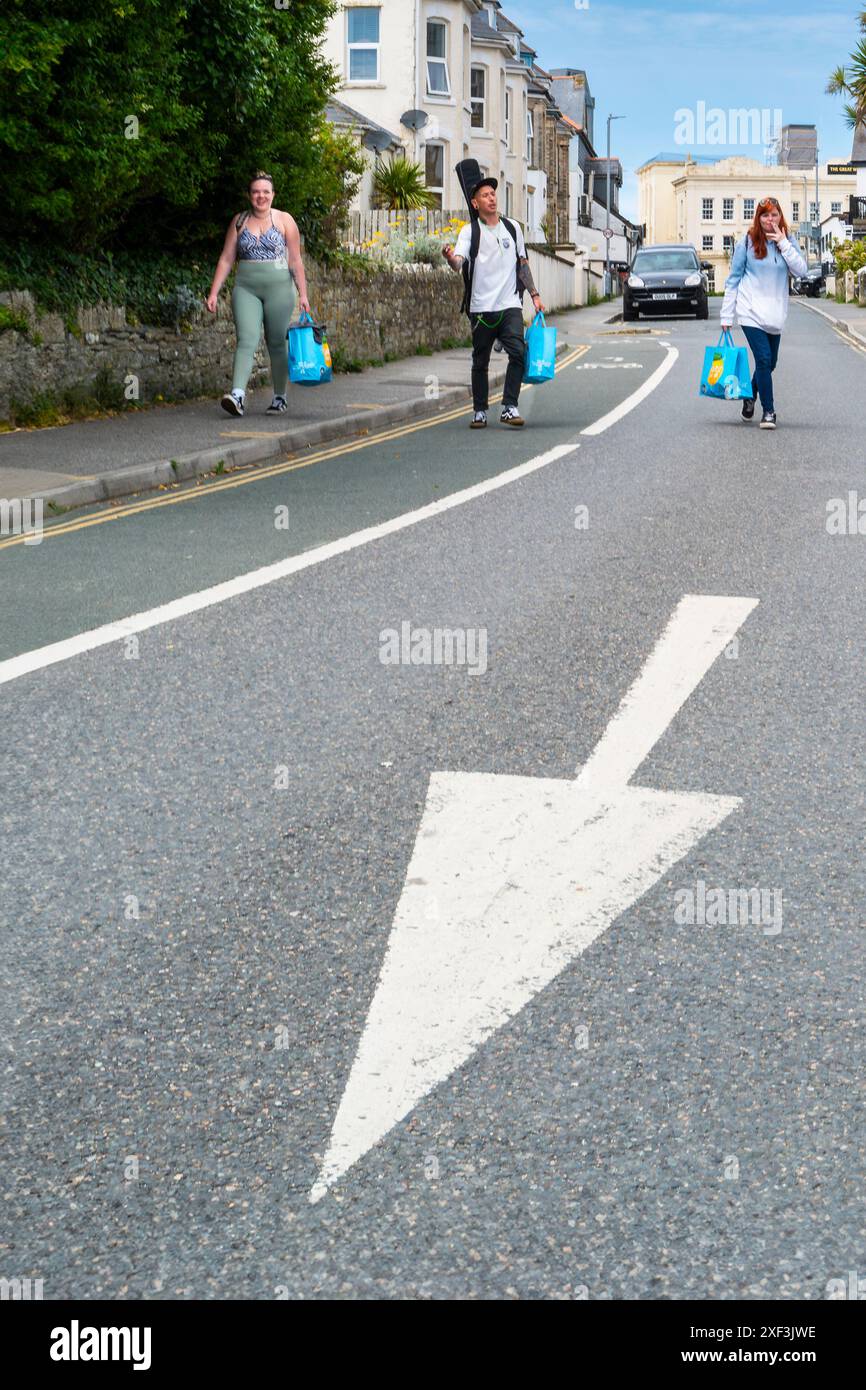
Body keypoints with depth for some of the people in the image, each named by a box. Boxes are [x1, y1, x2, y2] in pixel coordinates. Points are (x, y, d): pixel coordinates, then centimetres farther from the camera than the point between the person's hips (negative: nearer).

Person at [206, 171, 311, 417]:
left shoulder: (284, 221, 3)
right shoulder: (239, 222, 8)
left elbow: (295, 261, 2)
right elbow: (226, 259, 8)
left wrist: (303, 294, -3)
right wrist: (214, 293, 1)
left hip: (278, 288, -1)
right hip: (246, 288, 1)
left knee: (276, 342, 5)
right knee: (246, 340, -13)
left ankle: (280, 397, 17)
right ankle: (237, 394, -25)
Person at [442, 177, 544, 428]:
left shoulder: (513, 228, 12)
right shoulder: (469, 231, 0)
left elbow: (523, 264, 20)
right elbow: (458, 263, -15)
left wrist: (534, 294, 16)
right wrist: (450, 257, -38)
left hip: (510, 305, 2)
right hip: (482, 306, -2)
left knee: (517, 352, -16)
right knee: (480, 362, 6)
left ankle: (509, 407, -13)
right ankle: (480, 411, 17)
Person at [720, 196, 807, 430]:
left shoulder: (787, 242, 6)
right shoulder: (748, 242, -2)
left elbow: (801, 270, -7)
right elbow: (734, 279, 1)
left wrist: (783, 244, -15)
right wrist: (727, 314, -1)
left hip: (775, 314, 4)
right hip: (751, 312, -4)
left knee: (769, 363, 12)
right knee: (764, 360, -13)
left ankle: (750, 397, 37)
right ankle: (768, 411, -5)